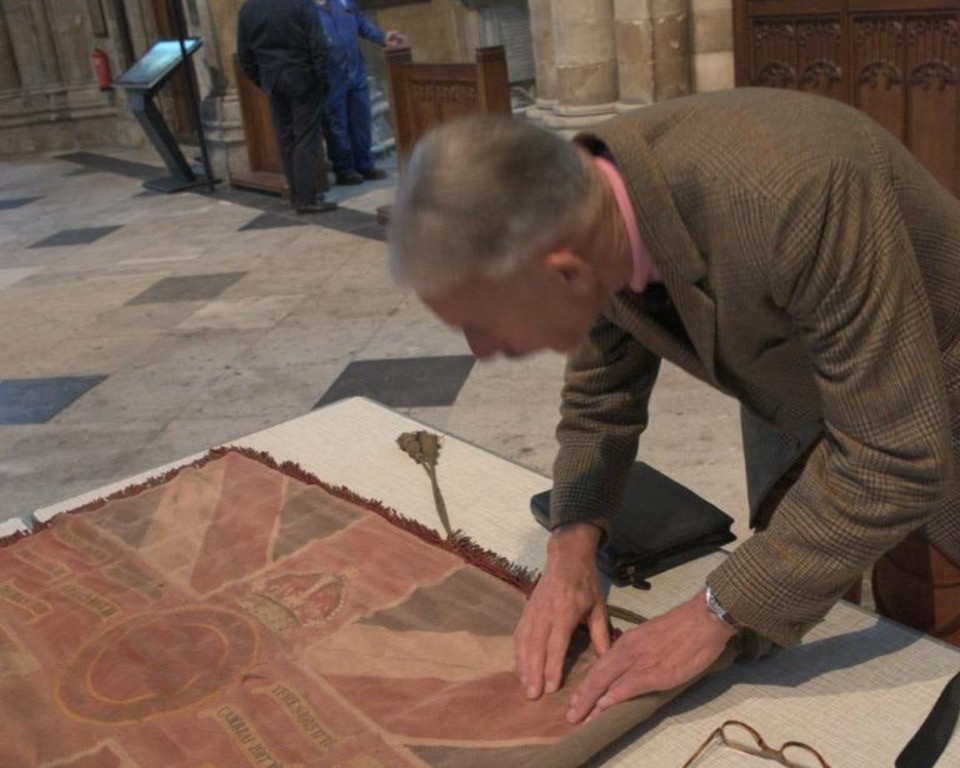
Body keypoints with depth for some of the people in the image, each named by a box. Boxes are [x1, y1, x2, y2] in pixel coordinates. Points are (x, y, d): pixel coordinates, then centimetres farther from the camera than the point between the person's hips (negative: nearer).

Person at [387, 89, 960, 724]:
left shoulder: (797, 196, -43)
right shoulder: (581, 226, -20)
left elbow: (899, 457, -36)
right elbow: (599, 397, -3)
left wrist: (714, 616, -31)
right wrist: (572, 548, -16)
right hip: (794, 402, 5)